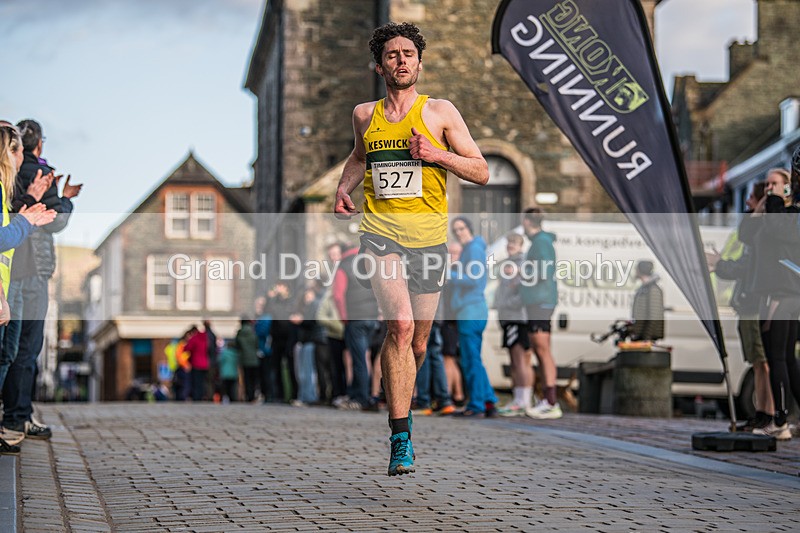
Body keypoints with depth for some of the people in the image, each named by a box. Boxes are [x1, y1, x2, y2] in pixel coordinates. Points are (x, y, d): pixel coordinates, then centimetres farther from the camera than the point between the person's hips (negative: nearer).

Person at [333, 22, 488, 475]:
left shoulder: (440, 112, 4)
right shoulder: (365, 115, 11)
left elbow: (482, 172, 3)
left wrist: (438, 154, -12)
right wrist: (344, 189, 14)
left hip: (428, 235, 1)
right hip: (379, 230, 0)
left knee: (417, 342, 7)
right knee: (400, 324, -22)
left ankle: (401, 401, 38)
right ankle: (402, 437, -20)